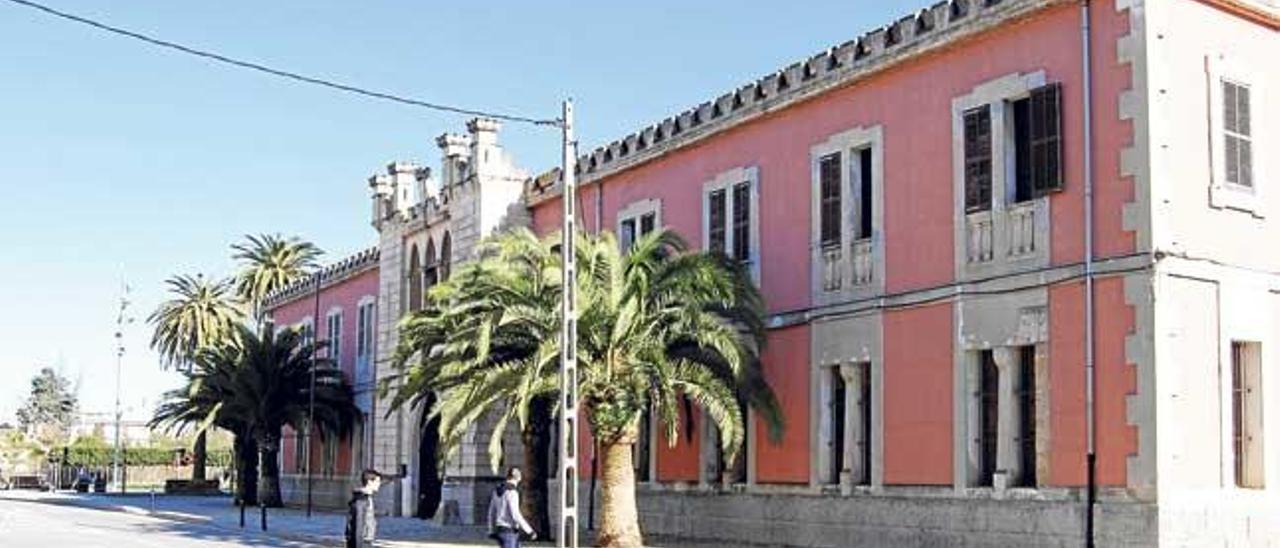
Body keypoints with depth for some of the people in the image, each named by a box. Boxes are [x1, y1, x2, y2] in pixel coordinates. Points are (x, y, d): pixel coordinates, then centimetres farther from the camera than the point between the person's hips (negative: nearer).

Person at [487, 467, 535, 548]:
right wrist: (529, 531, -19)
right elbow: (516, 515, -24)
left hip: (500, 529, 9)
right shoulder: (512, 493, -18)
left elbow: (491, 512, 15)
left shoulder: (497, 491, 9)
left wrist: (492, 531, 24)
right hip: (510, 531, -9)